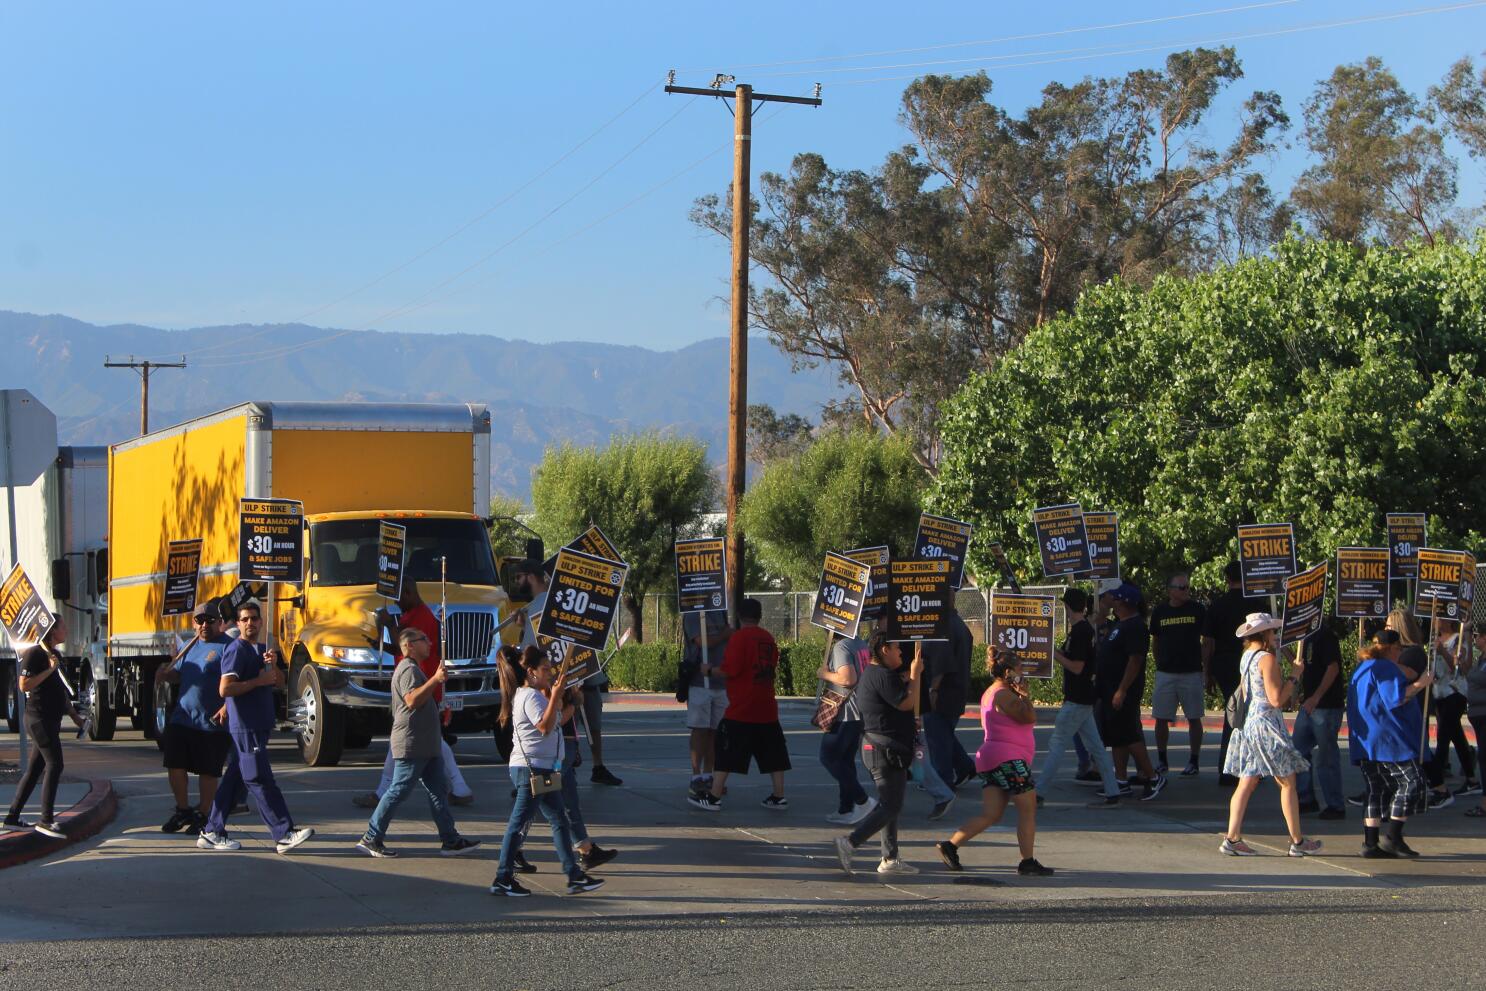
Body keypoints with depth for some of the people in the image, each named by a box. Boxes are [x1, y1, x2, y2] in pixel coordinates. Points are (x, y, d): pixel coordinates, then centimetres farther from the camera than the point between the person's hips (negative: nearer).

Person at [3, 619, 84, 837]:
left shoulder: (55, 655, 17)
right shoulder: (34, 654, -11)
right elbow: (24, 685, -19)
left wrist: (73, 715, 24)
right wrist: (49, 669, -20)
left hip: (51, 719, 9)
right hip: (39, 718, -9)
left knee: (34, 769, 10)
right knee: (54, 764, -15)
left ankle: (12, 817, 14)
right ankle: (46, 821, -16)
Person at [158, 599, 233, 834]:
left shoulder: (227, 647, -9)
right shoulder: (190, 645, 16)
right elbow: (178, 675, 25)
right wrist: (166, 674, 3)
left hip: (212, 724, -7)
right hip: (182, 718, 7)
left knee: (208, 771, 3)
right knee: (175, 765, 7)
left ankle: (203, 815, 17)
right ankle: (183, 810, 24)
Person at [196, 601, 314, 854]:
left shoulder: (260, 650, 17)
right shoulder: (236, 650, -11)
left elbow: (280, 683, 15)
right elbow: (225, 689, -21)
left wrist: (273, 665, -4)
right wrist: (259, 681, -18)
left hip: (259, 726, 9)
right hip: (245, 726, -9)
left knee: (235, 779, 11)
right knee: (260, 781, -8)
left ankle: (212, 833, 15)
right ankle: (284, 835, -10)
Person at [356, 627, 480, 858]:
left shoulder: (412, 669, 21)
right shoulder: (408, 670, -14)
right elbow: (412, 700, -29)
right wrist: (435, 679, -30)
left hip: (426, 745, 11)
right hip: (410, 745, -11)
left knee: (439, 789, 7)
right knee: (398, 791, -7)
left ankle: (450, 840, 8)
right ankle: (371, 839, -1)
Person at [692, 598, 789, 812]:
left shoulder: (739, 637, -11)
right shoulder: (769, 638, 10)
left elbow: (731, 670, -17)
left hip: (741, 709, -6)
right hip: (767, 709, 6)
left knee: (725, 753, -2)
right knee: (772, 753, 11)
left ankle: (714, 798, -2)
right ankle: (778, 797, 12)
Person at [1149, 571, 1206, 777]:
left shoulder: (1197, 610, 0)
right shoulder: (1160, 612, 6)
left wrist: (1206, 668, -1)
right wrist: (1159, 664, 11)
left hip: (1191, 673, -2)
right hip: (1165, 673, 2)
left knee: (1194, 718, 1)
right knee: (1161, 718, 2)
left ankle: (1193, 762, 8)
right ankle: (1161, 761, 14)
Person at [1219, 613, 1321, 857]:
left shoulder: (1246, 656, 10)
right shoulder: (1267, 659, -15)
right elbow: (1276, 699, -19)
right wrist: (1294, 675, -8)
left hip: (1247, 723, 8)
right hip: (1266, 723, -8)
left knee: (1246, 783, 7)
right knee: (1287, 783, 3)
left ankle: (1232, 838, 1)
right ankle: (1297, 841, 8)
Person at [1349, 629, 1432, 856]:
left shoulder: (1362, 670, 22)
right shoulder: (1385, 668, -9)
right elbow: (1396, 698, -20)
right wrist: (1420, 684, -10)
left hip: (1365, 741, 10)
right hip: (1387, 739, -10)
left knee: (1377, 790, 9)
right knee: (1412, 782, -7)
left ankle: (1370, 843, 3)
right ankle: (1392, 836, -11)